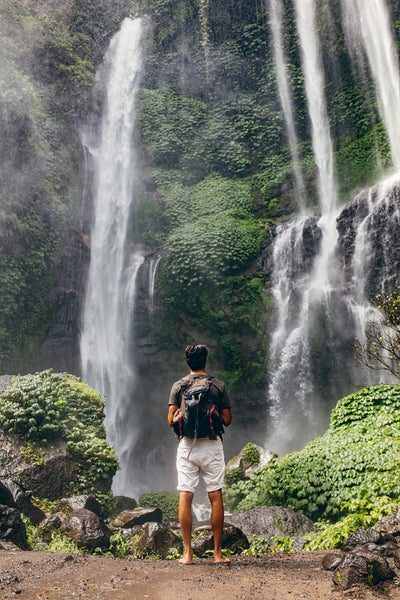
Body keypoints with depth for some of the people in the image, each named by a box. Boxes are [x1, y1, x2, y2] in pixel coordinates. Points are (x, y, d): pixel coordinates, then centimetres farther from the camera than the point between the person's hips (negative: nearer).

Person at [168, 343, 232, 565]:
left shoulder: (178, 386, 0)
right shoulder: (218, 386, -1)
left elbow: (171, 420, -2)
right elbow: (227, 419, 0)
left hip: (186, 445, 1)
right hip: (211, 445, 0)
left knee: (185, 497, 5)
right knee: (216, 497, 7)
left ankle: (187, 553, 9)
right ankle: (218, 553, 13)